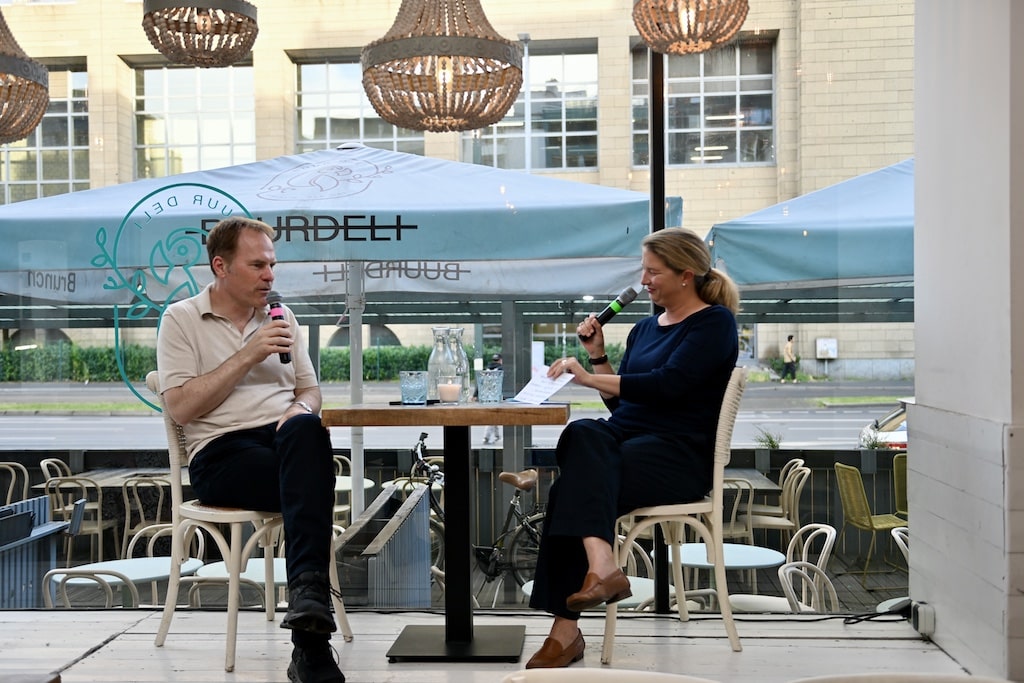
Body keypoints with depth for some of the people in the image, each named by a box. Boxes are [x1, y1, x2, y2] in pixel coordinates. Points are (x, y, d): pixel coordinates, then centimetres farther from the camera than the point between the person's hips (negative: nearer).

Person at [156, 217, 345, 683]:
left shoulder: (282, 317, 21)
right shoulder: (181, 320, 7)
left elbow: (309, 390, 21)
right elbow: (181, 408, -5)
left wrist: (302, 407, -5)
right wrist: (248, 355, -9)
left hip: (286, 445, 3)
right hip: (221, 454, -3)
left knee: (304, 429, -36)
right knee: (310, 477, -35)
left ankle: (307, 595, -46)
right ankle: (311, 641, -39)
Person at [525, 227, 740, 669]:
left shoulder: (714, 323, 1)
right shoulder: (645, 329, 23)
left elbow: (669, 383, -15)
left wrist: (590, 378, -14)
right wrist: (598, 356, 10)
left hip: (680, 454, -6)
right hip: (624, 436, 6)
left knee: (573, 490, -30)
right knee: (584, 433, -30)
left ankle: (566, 628, -33)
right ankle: (602, 566, -44)